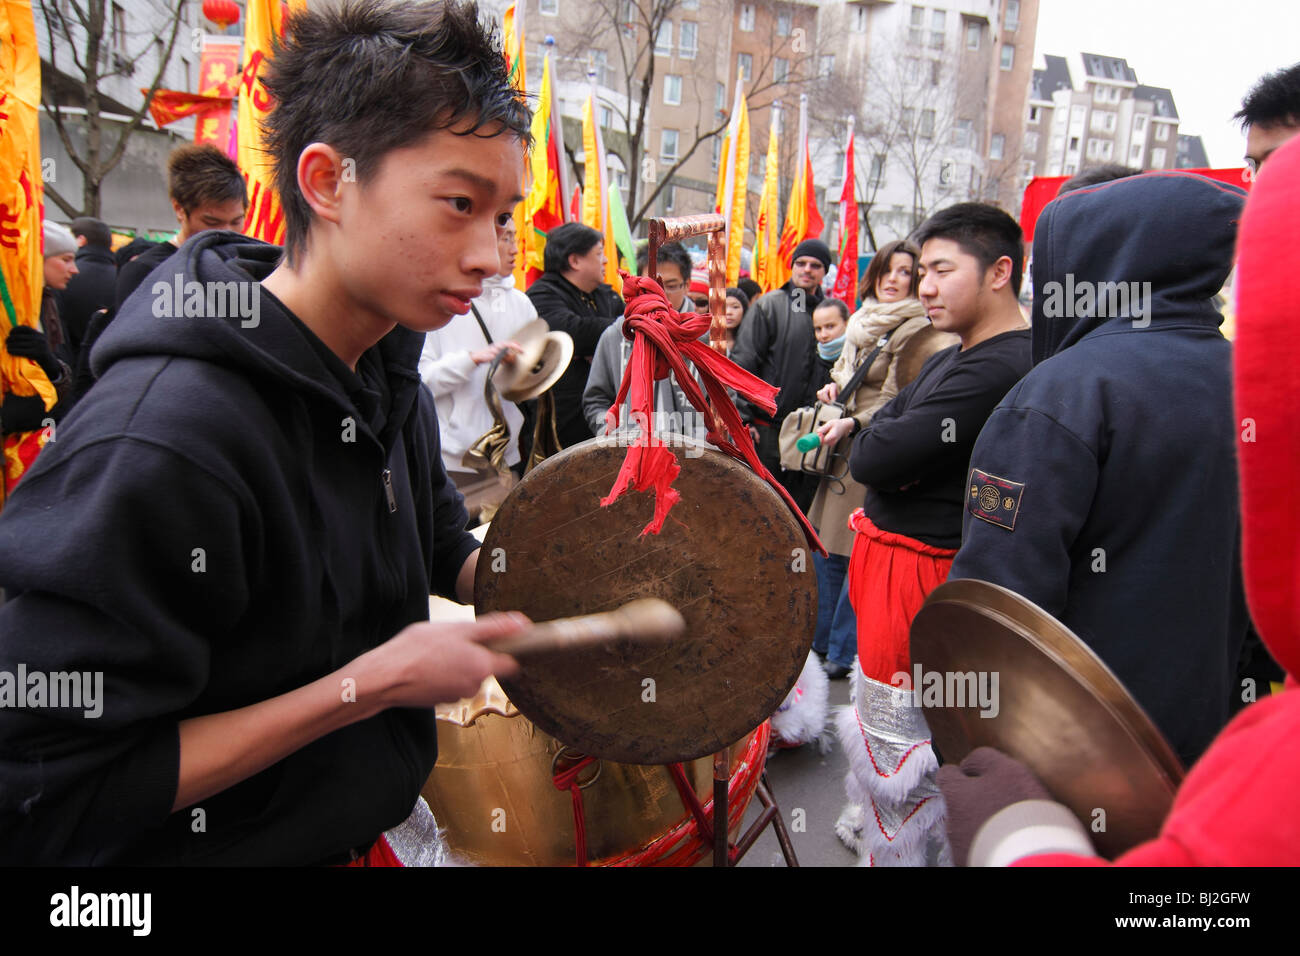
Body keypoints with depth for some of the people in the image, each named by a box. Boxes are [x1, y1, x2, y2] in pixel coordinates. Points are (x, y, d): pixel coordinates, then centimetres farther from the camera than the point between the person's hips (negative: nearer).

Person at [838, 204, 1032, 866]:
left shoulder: (1000, 369, -22)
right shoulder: (955, 357, 12)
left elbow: (873, 458, -23)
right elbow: (867, 452, 13)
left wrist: (880, 440, -4)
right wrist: (895, 444, -5)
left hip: (916, 572, -10)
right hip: (891, 551, 10)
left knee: (893, 736, 3)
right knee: (881, 712, 24)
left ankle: (897, 849, 21)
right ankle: (881, 827, 44)